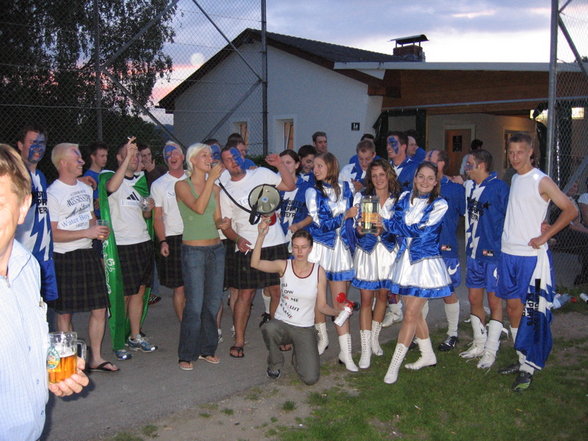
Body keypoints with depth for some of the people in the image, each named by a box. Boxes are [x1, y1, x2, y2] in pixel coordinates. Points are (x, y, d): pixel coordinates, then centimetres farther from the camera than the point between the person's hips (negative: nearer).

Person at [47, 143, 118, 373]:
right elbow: (52, 233, -15)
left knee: (99, 308, 8)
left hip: (88, 254, 7)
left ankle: (96, 358, 20)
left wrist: (99, 231, 1)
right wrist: (87, 233, -19)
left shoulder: (85, 188, 13)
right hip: (65, 259, -7)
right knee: (65, 313, 4)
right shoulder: (52, 194, -11)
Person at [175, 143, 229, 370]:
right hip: (193, 251, -5)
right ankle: (187, 354, 8)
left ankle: (207, 349, 23)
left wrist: (222, 223, -6)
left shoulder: (215, 187, 13)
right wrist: (211, 178, -18)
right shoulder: (182, 185, -3)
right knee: (195, 306, -6)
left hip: (216, 249, 6)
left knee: (213, 303, 8)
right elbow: (198, 207, -20)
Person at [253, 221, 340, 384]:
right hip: (281, 324, 0)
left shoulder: (318, 271, -4)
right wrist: (261, 236, -36)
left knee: (310, 378, -14)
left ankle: (298, 354, 22)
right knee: (268, 329, -38)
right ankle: (275, 364, -6)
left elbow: (321, 306, 1)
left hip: (305, 329, 1)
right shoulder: (284, 266, -6)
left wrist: (339, 312, -18)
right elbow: (255, 263, -24)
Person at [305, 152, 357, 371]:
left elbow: (353, 212, 17)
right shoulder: (313, 192, -1)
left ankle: (345, 353, 1)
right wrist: (345, 216, -6)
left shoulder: (345, 188, 6)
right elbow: (321, 223, -9)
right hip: (319, 247, -1)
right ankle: (323, 337, 31)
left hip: (340, 248, 1)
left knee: (340, 301, -1)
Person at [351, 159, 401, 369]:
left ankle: (374, 338, 33)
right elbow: (354, 224, 0)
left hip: (388, 251, 2)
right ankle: (366, 349, 2)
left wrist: (384, 229, -18)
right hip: (366, 251, -2)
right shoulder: (361, 197, 1)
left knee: (383, 296, 13)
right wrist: (359, 230, -23)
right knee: (366, 299, -3)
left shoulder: (398, 199, 4)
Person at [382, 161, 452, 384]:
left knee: (411, 314, -5)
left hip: (425, 263, -5)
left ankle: (394, 365, 1)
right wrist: (383, 226, -18)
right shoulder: (405, 198, 9)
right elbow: (396, 223, 5)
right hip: (405, 260, 5)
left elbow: (417, 230, -15)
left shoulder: (439, 205, -7)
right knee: (414, 311, 13)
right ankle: (428, 355, 31)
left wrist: (385, 223, -12)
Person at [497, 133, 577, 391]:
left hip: (532, 256, -7)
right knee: (513, 306, 11)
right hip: (508, 253, 7)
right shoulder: (514, 179, 12)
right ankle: (522, 359, 24)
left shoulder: (541, 181, -9)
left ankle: (529, 369, 4)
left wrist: (544, 236, -11)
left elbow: (571, 210, -9)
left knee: (533, 312, -3)